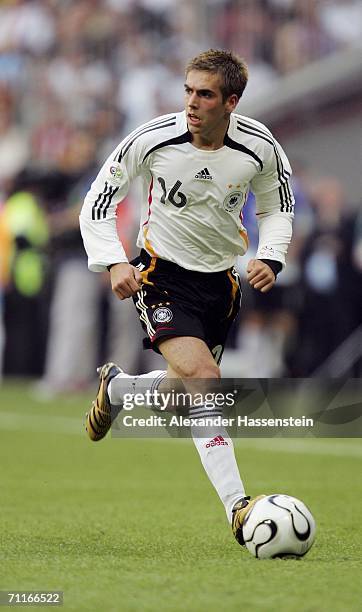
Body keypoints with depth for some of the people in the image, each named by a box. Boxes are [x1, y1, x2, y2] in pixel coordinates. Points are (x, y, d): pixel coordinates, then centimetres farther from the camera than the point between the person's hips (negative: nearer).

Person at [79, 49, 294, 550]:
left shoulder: (260, 147, -12)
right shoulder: (154, 139, -18)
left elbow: (277, 206, 9)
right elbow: (98, 202, -6)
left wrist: (270, 258, -9)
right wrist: (114, 262, -19)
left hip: (221, 278, 4)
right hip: (162, 272, -4)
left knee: (196, 382, 12)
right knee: (200, 376, -24)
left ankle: (115, 388, 44)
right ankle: (237, 506, -24)